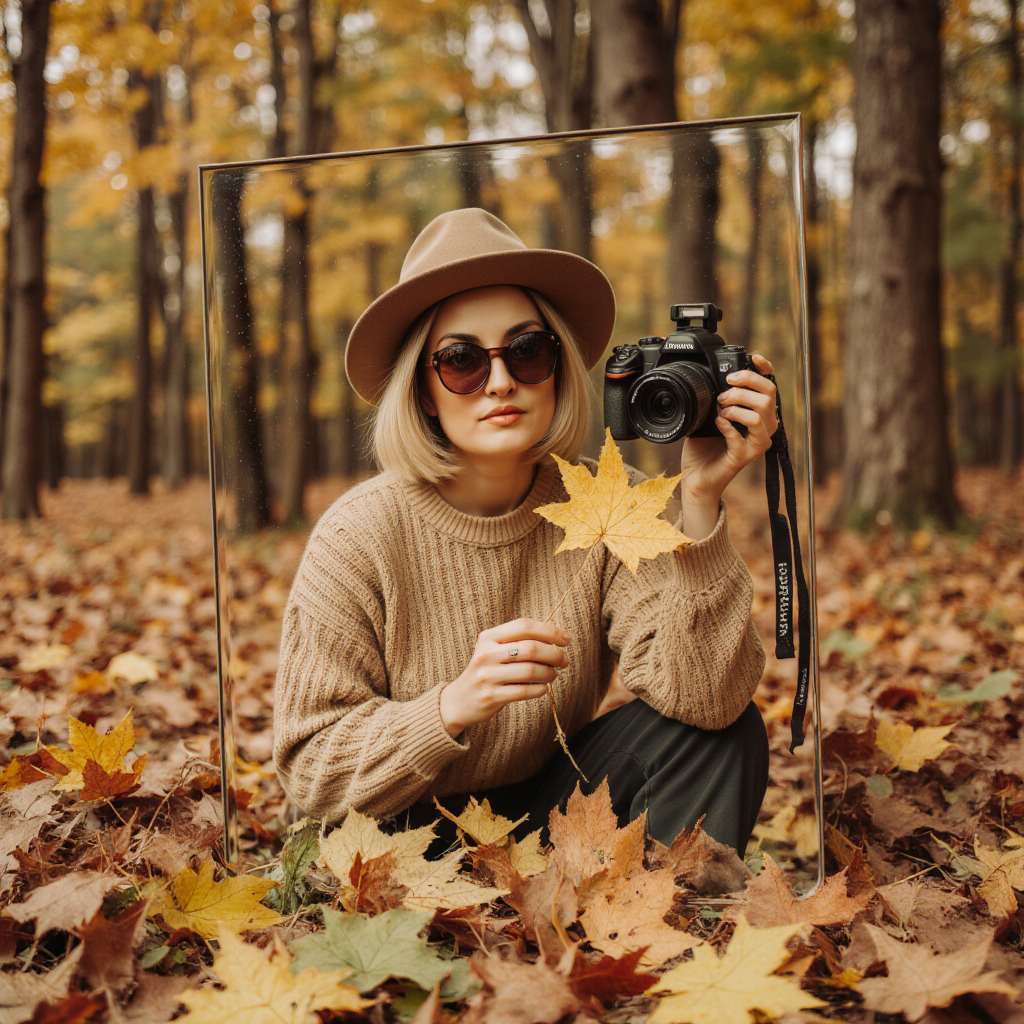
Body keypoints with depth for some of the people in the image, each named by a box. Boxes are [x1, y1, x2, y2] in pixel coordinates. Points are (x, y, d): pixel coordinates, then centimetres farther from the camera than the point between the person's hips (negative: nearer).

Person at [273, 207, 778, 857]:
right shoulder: (359, 536, -18)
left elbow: (701, 698, -23)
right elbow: (310, 767, -16)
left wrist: (700, 502, -33)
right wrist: (456, 705, -33)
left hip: (561, 804, 3)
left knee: (727, 731, -19)